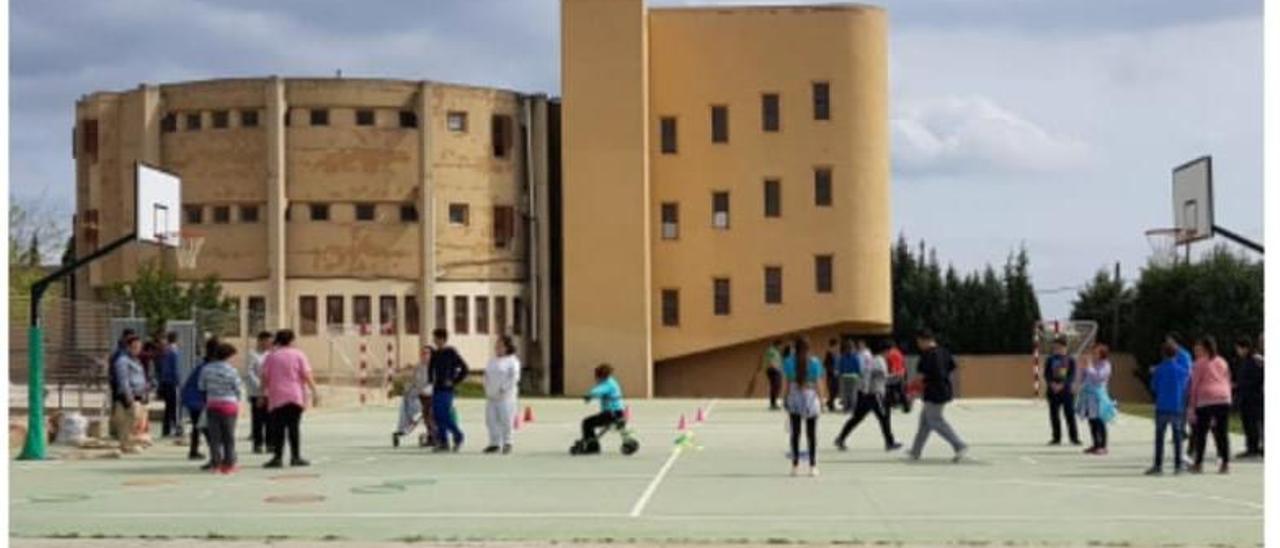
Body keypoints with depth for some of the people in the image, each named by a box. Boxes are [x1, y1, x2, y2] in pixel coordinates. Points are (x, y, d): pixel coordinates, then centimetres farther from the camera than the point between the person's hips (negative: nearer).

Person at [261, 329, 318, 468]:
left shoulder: (271, 356, 6)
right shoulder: (298, 355, 3)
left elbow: (265, 377, 2)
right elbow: (307, 376, -4)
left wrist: (263, 394, 9)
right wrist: (314, 393, -4)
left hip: (277, 399, 0)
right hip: (295, 397, 0)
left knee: (278, 429, 1)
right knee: (294, 428, 3)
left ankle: (277, 457, -5)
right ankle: (295, 457, 1)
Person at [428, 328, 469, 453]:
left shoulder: (451, 353, -8)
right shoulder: (435, 354, 12)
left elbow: (465, 369, -9)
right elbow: (431, 368, 28)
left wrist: (454, 381, -11)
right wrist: (432, 380, 13)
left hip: (446, 390, -7)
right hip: (436, 390, 7)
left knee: (445, 416, -12)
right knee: (437, 416, 4)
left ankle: (458, 437, 6)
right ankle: (443, 442, 9)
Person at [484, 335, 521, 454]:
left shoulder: (512, 360, -5)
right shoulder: (493, 361, 17)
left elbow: (514, 377, -13)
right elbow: (487, 375, 21)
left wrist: (503, 390, -16)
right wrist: (487, 390, 9)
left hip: (505, 396, -7)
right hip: (491, 396, 7)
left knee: (505, 420, -7)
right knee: (491, 420, 4)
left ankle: (507, 443, 2)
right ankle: (495, 443, 10)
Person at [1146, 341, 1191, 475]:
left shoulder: (1159, 370, -6)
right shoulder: (1183, 370, 1)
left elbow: (1154, 388, 2)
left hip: (1162, 407, -2)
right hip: (1177, 408, 2)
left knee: (1160, 436, 1)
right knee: (1177, 436, 9)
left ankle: (1158, 465, -2)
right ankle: (1178, 465, 9)